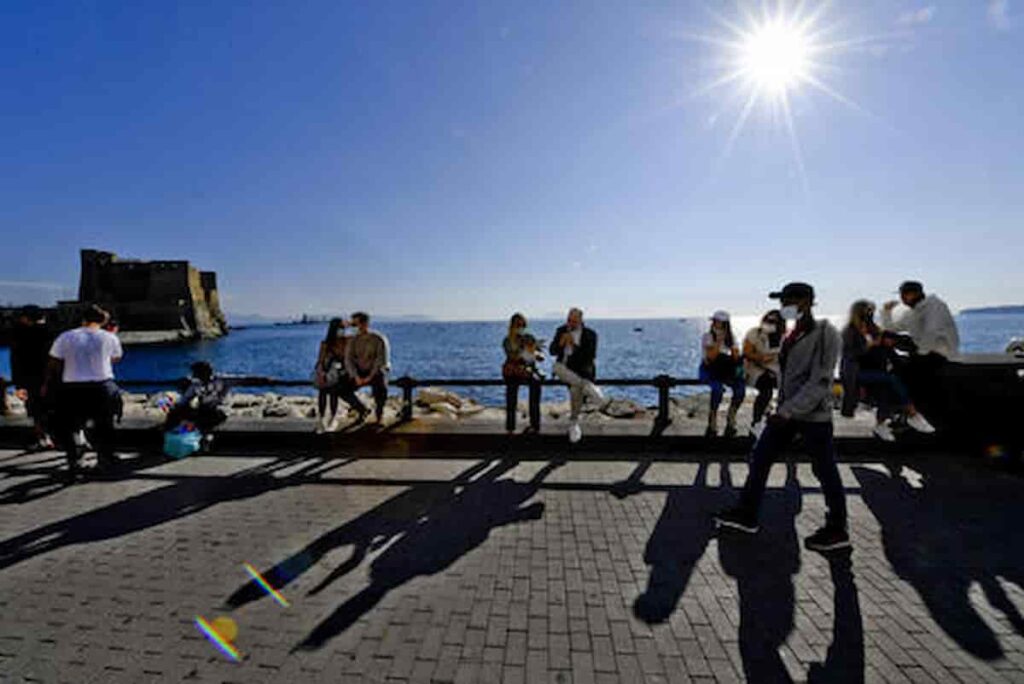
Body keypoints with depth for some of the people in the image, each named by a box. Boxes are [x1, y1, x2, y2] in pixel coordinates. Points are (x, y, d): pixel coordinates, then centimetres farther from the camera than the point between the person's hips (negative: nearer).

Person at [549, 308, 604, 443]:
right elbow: (552, 351, 3)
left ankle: (574, 423, 0)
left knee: (576, 388, -24)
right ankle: (588, 387, -30)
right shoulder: (561, 330, 7)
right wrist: (561, 343, -17)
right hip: (564, 369, 2)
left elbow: (590, 357, -11)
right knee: (556, 367, -31)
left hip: (581, 371, -2)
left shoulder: (590, 334, -2)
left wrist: (574, 345, -19)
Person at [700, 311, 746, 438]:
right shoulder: (707, 336, -4)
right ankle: (712, 424, -23)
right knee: (718, 387, -35)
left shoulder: (731, 338, 11)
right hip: (708, 370, -4)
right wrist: (719, 341, -20)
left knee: (741, 387, -24)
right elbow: (711, 357, -17)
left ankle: (731, 421, -7)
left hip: (724, 370, 5)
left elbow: (736, 357, 5)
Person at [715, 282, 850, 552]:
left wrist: (787, 411, -23)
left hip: (814, 414, -8)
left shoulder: (825, 333, -13)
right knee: (760, 457, 8)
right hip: (788, 411, 8)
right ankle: (746, 514, 19)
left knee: (825, 471, 7)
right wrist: (783, 409, 17)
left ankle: (837, 531, 26)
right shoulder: (793, 334, 10)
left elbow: (820, 381, -19)